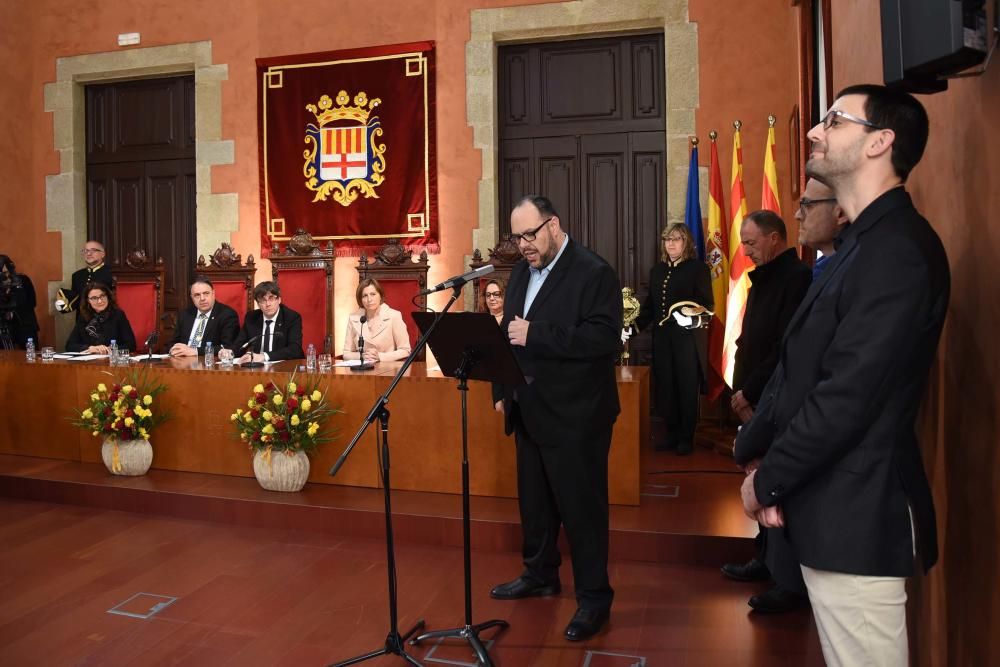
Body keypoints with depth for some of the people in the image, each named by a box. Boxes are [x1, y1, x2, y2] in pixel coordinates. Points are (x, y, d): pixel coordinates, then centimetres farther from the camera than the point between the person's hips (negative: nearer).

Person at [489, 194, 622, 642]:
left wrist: (536, 334, -27)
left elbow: (604, 337, -24)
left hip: (575, 416, -8)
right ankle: (539, 574, 37)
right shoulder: (521, 272, 12)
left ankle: (594, 597, 16)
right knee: (534, 499, 19)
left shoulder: (594, 273, -13)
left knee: (581, 506, 2)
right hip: (530, 413, 8)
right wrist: (502, 391, 12)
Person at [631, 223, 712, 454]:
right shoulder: (656, 270, 14)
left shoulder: (698, 268, -1)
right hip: (661, 339, 5)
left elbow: (707, 304, -6)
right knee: (665, 387, 6)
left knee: (687, 389, 2)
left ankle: (686, 438, 13)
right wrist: (635, 327, 3)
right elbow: (649, 306, 16)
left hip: (687, 338, -5)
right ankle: (672, 434, 19)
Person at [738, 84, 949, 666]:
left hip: (857, 514, -9)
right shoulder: (865, 243, 14)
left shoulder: (900, 249, -19)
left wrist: (767, 481, -12)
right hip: (835, 507, 9)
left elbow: (848, 396, -24)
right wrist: (759, 452, 2)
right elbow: (800, 370, 11)